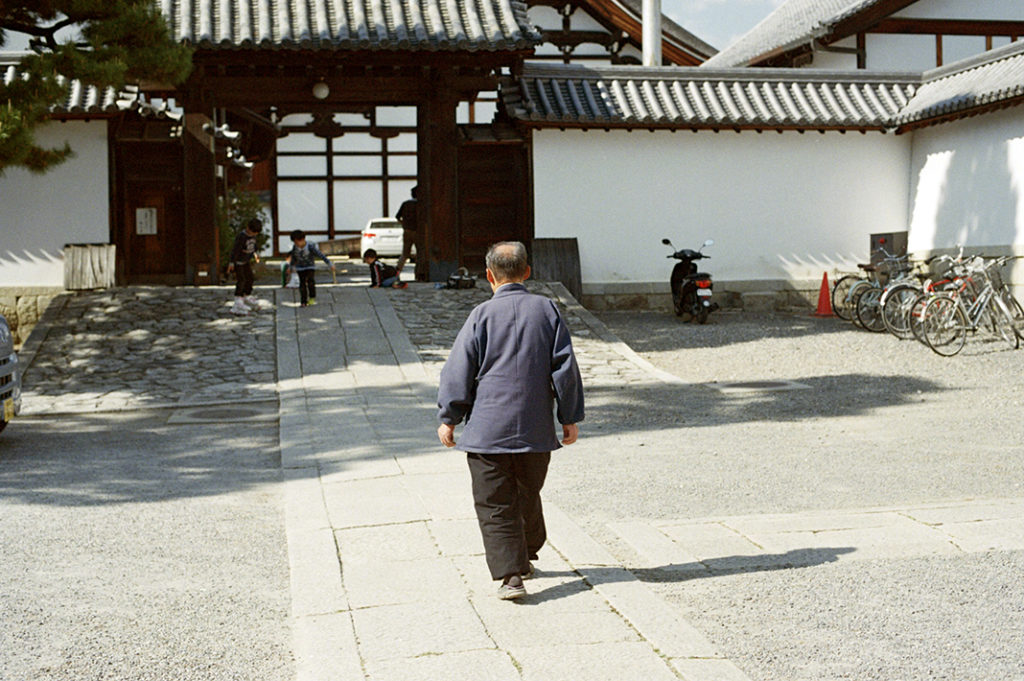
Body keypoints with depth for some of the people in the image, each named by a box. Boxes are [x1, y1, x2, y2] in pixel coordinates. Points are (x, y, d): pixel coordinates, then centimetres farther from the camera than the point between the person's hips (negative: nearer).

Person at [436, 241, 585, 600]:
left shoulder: (482, 315, -7)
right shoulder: (547, 309, 1)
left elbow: (459, 371, -5)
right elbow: (566, 367, 2)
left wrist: (448, 418, 6)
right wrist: (570, 418, 10)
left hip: (488, 431, -3)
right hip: (536, 430, 3)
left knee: (495, 506, 2)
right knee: (528, 497, 21)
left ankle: (510, 574, -7)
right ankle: (526, 557, 37)